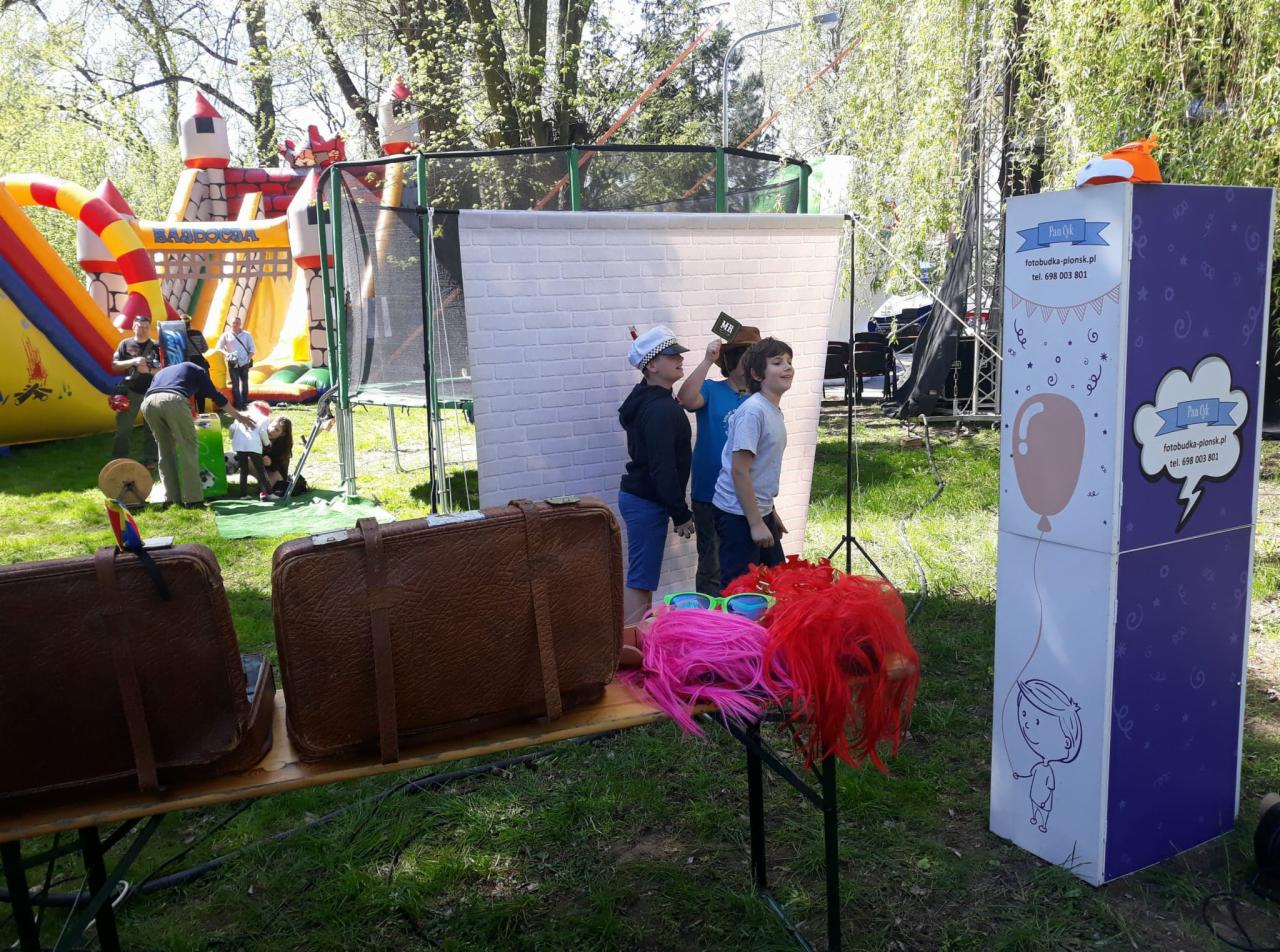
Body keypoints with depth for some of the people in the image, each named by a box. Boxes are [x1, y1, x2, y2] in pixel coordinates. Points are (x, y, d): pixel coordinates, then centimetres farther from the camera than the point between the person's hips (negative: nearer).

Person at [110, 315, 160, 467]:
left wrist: (149, 371, -20)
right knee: (123, 428, 1)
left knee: (151, 428, 4)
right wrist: (133, 361, -15)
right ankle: (118, 461, 8)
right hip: (131, 391, 0)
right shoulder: (126, 344, 3)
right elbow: (114, 365, 0)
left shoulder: (156, 346, 1)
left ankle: (149, 460, 12)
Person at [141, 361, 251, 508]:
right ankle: (193, 499, -1)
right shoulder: (196, 369, 29)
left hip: (148, 403, 5)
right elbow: (216, 396, 28)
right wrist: (238, 416, 37)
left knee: (165, 451, 17)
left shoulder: (161, 372, 41)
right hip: (174, 400, -5)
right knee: (188, 449, 3)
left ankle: (171, 499, 15)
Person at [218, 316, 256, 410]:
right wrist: (227, 354, -12)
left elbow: (252, 349, 8)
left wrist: (248, 358, -8)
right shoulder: (226, 335, 5)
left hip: (244, 363, 1)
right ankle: (238, 404, -3)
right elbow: (219, 347, 6)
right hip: (233, 363, -1)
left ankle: (245, 403, 21)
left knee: (244, 383, 10)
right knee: (235, 384, -4)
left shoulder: (247, 335, 7)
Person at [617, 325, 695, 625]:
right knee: (641, 581, -8)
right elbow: (662, 468, -23)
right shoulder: (660, 410, -20)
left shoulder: (647, 399, 11)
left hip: (638, 496, 10)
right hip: (647, 503, -10)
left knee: (641, 578, 16)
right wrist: (681, 514, -18)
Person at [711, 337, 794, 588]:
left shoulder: (774, 411, 10)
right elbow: (739, 471, -21)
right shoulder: (752, 411, -18)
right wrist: (756, 523, -20)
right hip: (738, 515, -10)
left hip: (759, 510, 10)